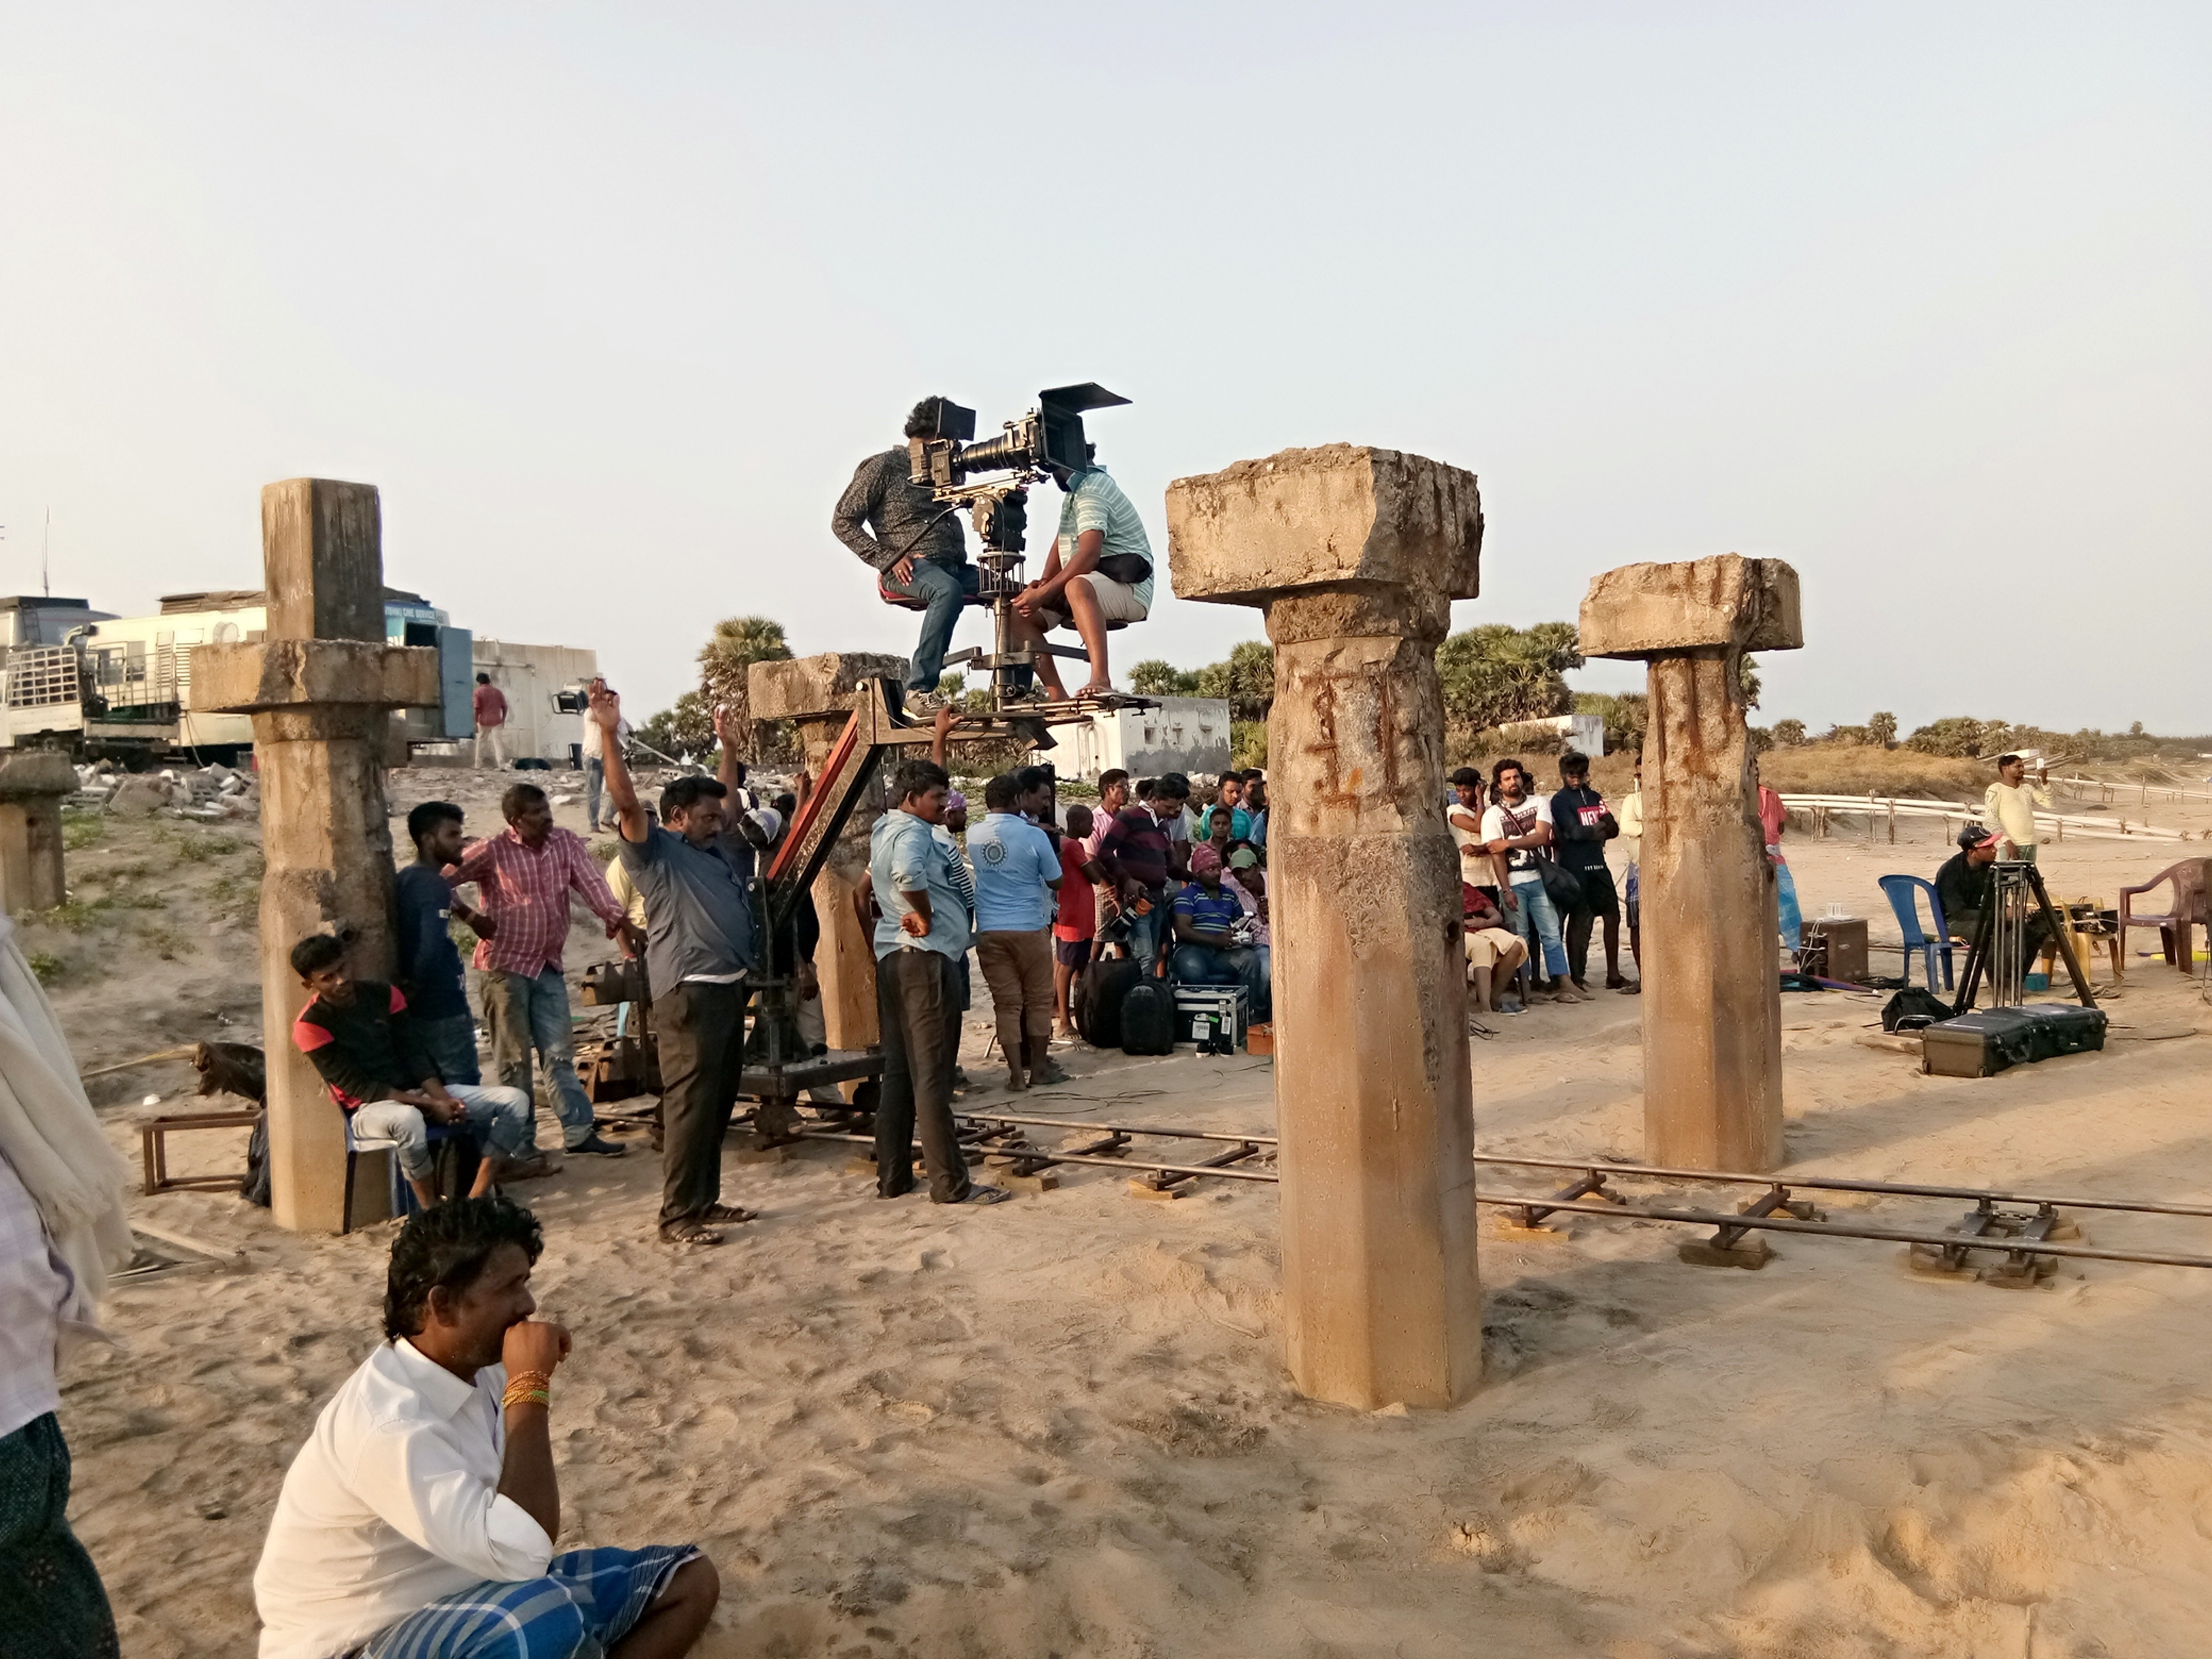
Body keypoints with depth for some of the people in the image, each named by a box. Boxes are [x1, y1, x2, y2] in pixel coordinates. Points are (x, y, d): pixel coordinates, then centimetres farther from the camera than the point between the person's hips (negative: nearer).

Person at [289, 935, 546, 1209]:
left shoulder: (383, 994, 5)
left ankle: (476, 1198, -20)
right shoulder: (311, 1025, -10)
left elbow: (415, 1055, 3)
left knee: (515, 1099, -10)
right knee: (408, 1119, -44)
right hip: (368, 1108, -6)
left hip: (418, 1090, 6)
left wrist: (443, 1098, -16)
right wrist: (428, 1105, -21)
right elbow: (357, 1087, -14)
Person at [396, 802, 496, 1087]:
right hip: (442, 1007, -9)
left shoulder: (403, 881, 10)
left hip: (416, 1009, 9)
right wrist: (414, 988, -16)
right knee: (463, 1087, -3)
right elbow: (432, 947, -28)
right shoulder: (435, 885, -18)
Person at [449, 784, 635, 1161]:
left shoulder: (568, 843, 2)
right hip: (504, 966, -4)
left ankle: (579, 1132, 10)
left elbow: (592, 884, -9)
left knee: (559, 1053, 7)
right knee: (514, 1058, 3)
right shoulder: (493, 851, -8)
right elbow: (442, 881, -5)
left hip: (548, 966, 4)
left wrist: (619, 921, -25)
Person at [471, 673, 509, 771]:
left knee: (480, 743, 13)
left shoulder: (478, 692, -3)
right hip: (496, 721, 1)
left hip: (483, 722, -1)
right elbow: (505, 707, 6)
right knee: (498, 743, -3)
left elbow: (477, 708, -9)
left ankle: (478, 765, 17)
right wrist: (503, 720, 16)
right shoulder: (498, 692, 7)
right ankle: (502, 766, -15)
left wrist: (476, 723, -6)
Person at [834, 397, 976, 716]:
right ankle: (920, 690, -38)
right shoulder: (883, 467, 3)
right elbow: (843, 522, -1)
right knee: (948, 590, -39)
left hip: (953, 566, 7)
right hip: (909, 568, -7)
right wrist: (888, 559, -13)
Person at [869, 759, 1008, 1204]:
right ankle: (951, 1184, -4)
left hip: (891, 955, 10)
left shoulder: (884, 831, 16)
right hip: (924, 958, -10)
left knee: (898, 1071, 12)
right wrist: (926, 916, -20)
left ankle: (892, 1177, 17)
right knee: (932, 1076, -8)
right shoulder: (912, 832, -14)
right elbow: (908, 874, -36)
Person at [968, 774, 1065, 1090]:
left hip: (989, 930, 3)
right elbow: (1056, 882, -2)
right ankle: (1039, 1066, 18)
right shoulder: (1033, 836, -11)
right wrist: (1056, 857, 16)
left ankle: (1017, 1072, 5)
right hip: (1030, 926, -3)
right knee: (1039, 999, 11)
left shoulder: (974, 836, 1)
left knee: (1006, 1002, 6)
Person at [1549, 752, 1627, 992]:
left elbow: (1614, 828, 7)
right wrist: (1599, 828, -1)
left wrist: (1588, 833, -10)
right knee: (1579, 921, -5)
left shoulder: (1595, 797, 16)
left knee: (1612, 916, 7)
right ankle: (1576, 977, 1)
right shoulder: (1560, 800, -3)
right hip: (1575, 868, -7)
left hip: (1598, 865, 7)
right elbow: (1574, 831, -16)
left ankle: (1613, 975, 15)